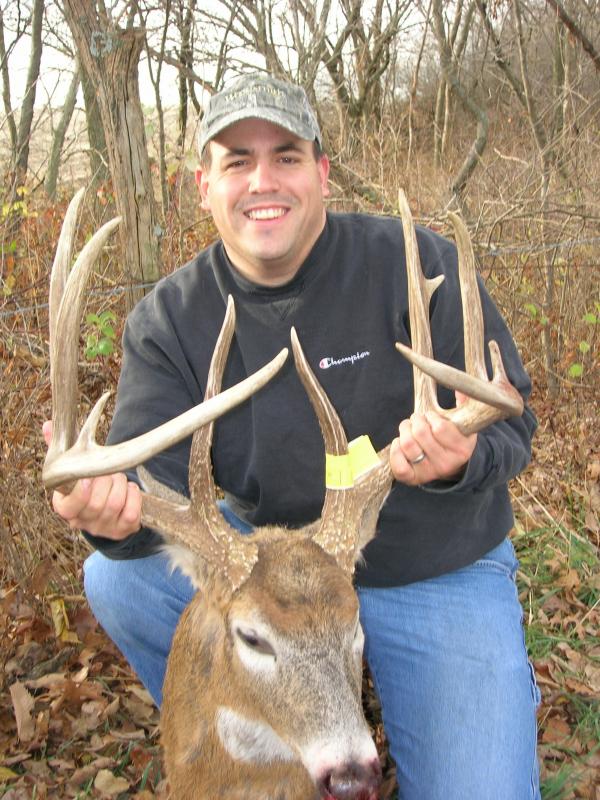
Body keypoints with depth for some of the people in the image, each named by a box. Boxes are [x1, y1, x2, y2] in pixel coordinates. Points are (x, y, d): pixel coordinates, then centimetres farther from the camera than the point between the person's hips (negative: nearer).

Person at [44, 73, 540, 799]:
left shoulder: (416, 264, -15)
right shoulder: (168, 319, -7)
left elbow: (510, 424, -14)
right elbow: (152, 476, -15)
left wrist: (458, 459, -38)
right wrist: (115, 510, -41)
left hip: (436, 570, -2)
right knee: (116, 581, -16)